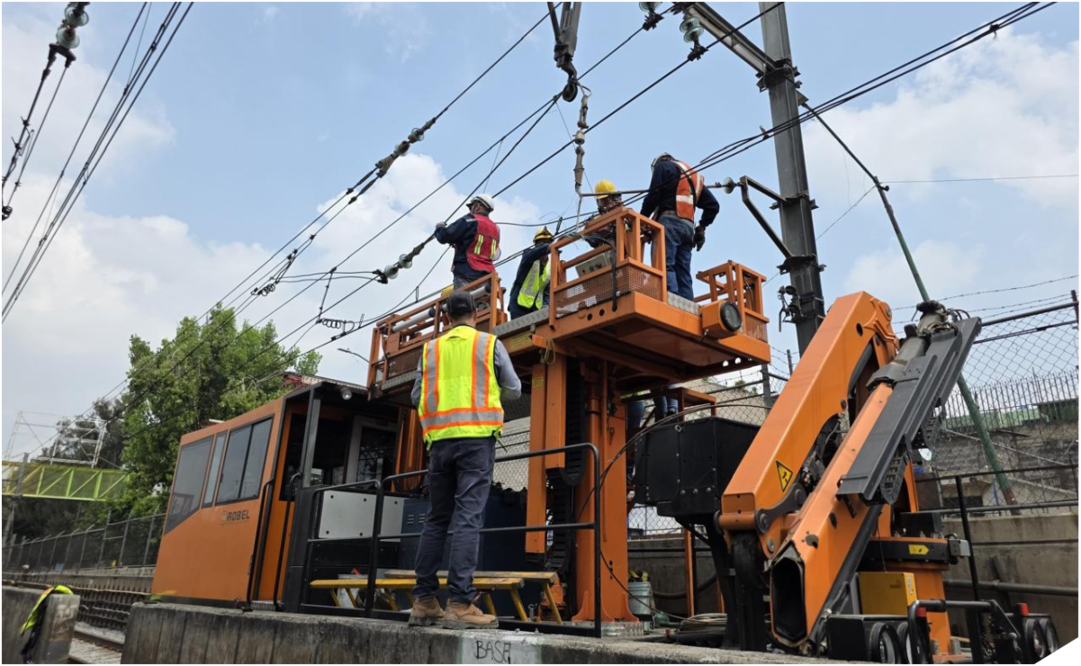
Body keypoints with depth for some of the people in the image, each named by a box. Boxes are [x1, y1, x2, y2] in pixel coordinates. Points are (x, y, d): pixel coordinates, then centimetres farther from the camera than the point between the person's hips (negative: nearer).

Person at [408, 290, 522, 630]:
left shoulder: (431, 348, 13)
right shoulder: (490, 343, 5)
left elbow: (417, 396, 13)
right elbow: (513, 390, 9)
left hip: (441, 439, 4)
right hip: (476, 436, -3)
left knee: (436, 519, 11)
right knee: (467, 518, -7)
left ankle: (423, 600, 12)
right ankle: (460, 603, -11)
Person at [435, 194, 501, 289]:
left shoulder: (470, 220, -1)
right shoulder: (495, 228, 20)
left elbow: (444, 236, -4)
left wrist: (440, 227, 21)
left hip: (467, 274, -7)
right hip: (487, 277, 7)